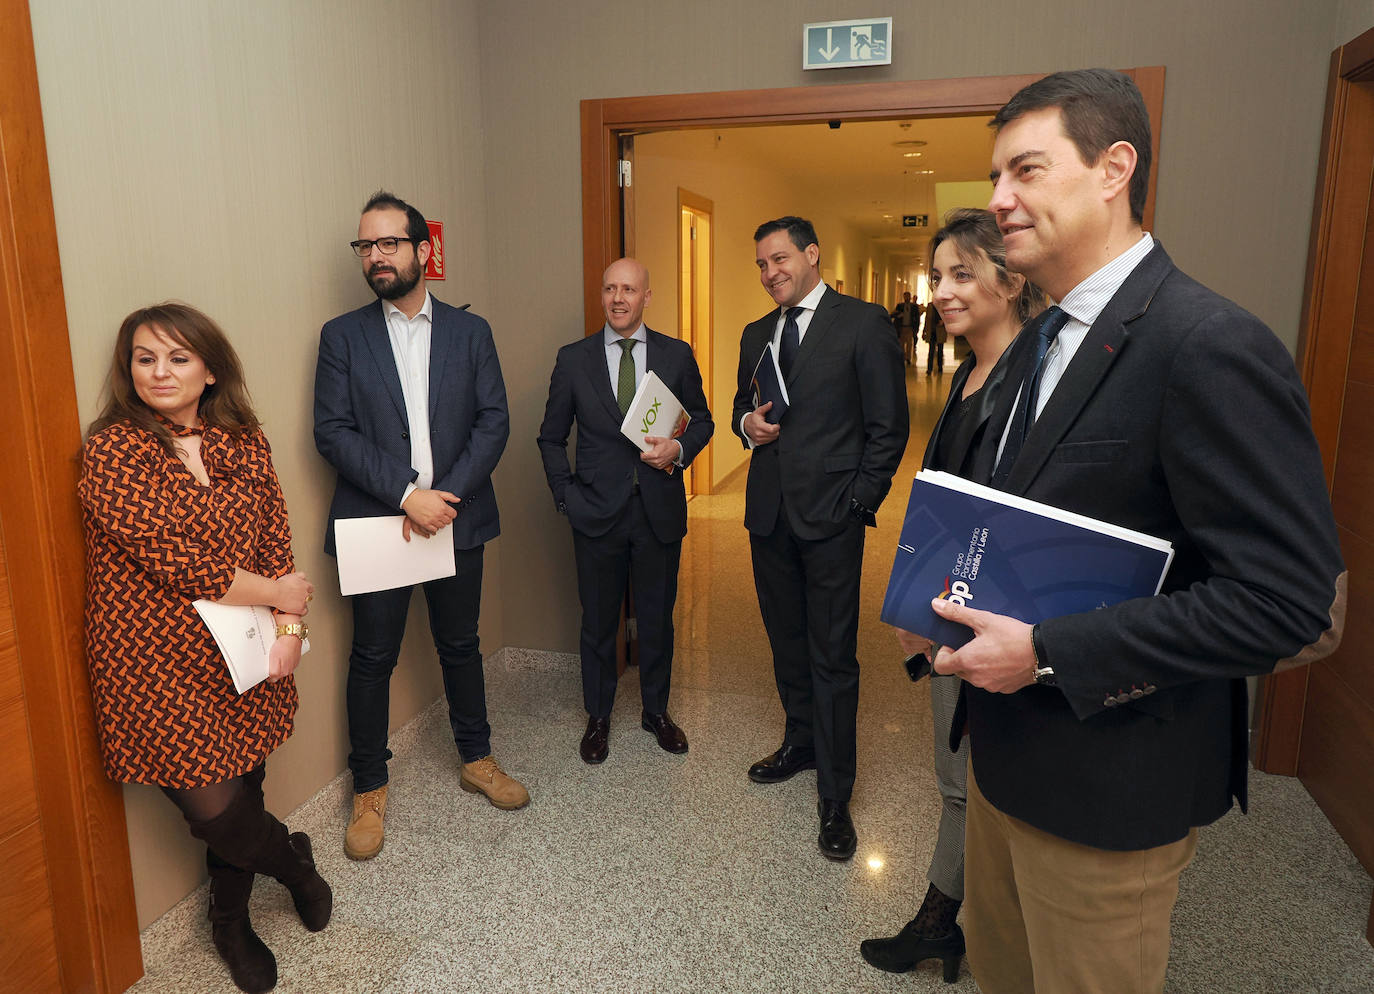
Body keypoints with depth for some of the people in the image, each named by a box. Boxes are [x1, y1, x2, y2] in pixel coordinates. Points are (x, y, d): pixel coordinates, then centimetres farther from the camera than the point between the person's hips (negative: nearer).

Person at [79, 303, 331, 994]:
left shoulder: (244, 442, 5)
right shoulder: (112, 450, -9)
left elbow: (276, 540, 4)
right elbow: (164, 555, -17)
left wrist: (288, 627, -8)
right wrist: (274, 592, -11)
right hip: (160, 665, -4)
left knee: (244, 786, 14)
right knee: (212, 807, -2)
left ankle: (230, 922, 42)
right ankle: (294, 862, 33)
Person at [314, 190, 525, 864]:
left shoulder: (469, 332, 5)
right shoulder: (342, 337, 2)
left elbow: (494, 421, -1)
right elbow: (333, 433, -6)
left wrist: (448, 493, -14)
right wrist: (408, 494, -17)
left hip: (455, 519, 2)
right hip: (377, 523, -1)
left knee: (460, 644, 14)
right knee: (372, 657, 6)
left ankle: (476, 760, 33)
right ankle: (369, 790, 23)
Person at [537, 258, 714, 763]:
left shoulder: (677, 355, 2)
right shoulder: (573, 359, 1)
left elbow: (701, 419, 11)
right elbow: (552, 437, 8)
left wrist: (679, 449, -10)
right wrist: (566, 494, -2)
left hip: (661, 511, 1)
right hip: (597, 512, 0)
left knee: (657, 618, 12)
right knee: (598, 621, 11)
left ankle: (656, 711, 33)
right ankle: (598, 716, 30)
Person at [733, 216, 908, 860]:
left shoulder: (864, 324, -5)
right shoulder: (756, 335, 14)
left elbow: (888, 427, -6)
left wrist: (859, 502, -11)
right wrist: (747, 423, 0)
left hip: (830, 516, -6)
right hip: (769, 514, 6)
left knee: (832, 656, -1)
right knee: (787, 641, 18)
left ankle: (834, 796, 11)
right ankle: (801, 743, 38)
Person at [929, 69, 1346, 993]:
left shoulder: (1213, 348, -22)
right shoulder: (1039, 343, 8)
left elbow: (1286, 598, -25)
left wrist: (1046, 654, -25)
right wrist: (964, 596, 0)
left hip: (1109, 781, -8)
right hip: (1007, 746, 8)